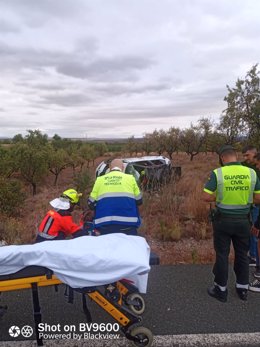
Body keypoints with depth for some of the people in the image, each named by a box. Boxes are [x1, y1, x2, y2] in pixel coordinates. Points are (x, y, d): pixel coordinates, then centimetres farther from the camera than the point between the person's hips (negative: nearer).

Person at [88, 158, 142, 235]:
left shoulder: (99, 179, 10)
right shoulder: (130, 178, 6)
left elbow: (91, 203, 10)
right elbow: (138, 200, 11)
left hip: (105, 224, 2)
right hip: (127, 223, -1)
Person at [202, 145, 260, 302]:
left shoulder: (217, 173, -14)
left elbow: (206, 197, -15)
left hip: (223, 220, -3)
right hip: (243, 220, 3)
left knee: (222, 255, 10)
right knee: (242, 254, 18)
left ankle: (221, 290, 22)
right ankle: (243, 289, 32)